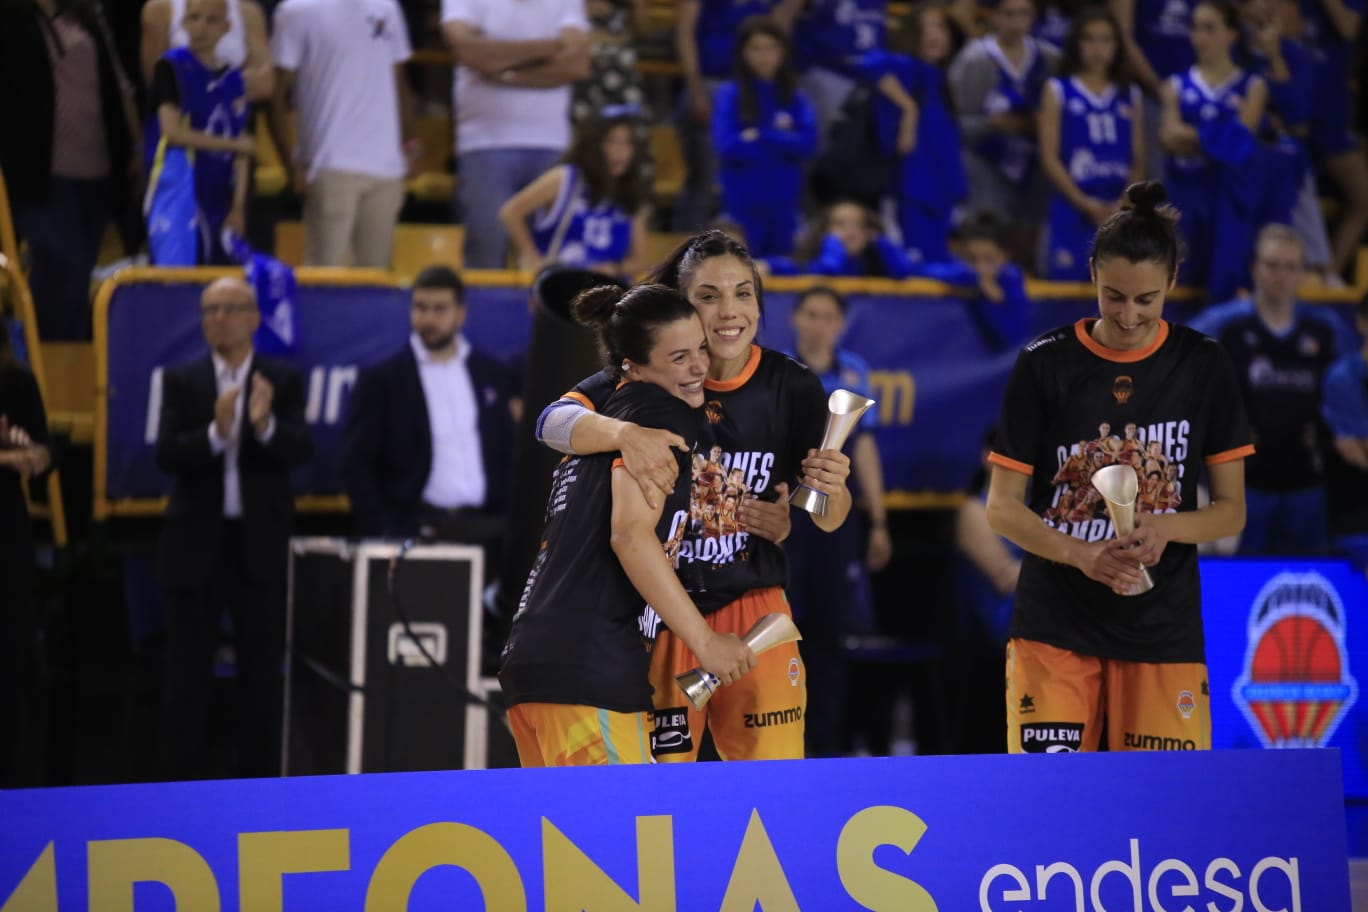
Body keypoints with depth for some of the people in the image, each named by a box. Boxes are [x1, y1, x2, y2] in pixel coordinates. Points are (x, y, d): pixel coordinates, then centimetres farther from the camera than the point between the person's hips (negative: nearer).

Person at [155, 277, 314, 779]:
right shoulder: (181, 380, 2)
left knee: (262, 665, 4)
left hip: (260, 543, 0)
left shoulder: (283, 381, 2)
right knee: (187, 668, 2)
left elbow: (301, 451, -11)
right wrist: (215, 433, -26)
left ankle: (259, 772, 10)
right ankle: (183, 772, 7)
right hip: (197, 543, 0)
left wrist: (266, 426, -31)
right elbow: (167, 455, -9)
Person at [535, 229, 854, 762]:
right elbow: (553, 422, -25)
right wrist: (626, 433, -44)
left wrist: (830, 490, -19)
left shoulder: (793, 388, -4)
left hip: (752, 612, 1)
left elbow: (828, 521, 5)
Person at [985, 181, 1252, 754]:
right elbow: (1002, 508, 0)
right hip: (1055, 626, -1)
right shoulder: (1044, 365, -1)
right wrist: (1081, 555, -18)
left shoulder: (1203, 367, 3)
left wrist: (1167, 528, -15)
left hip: (1162, 627, 1)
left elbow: (1231, 509, 7)